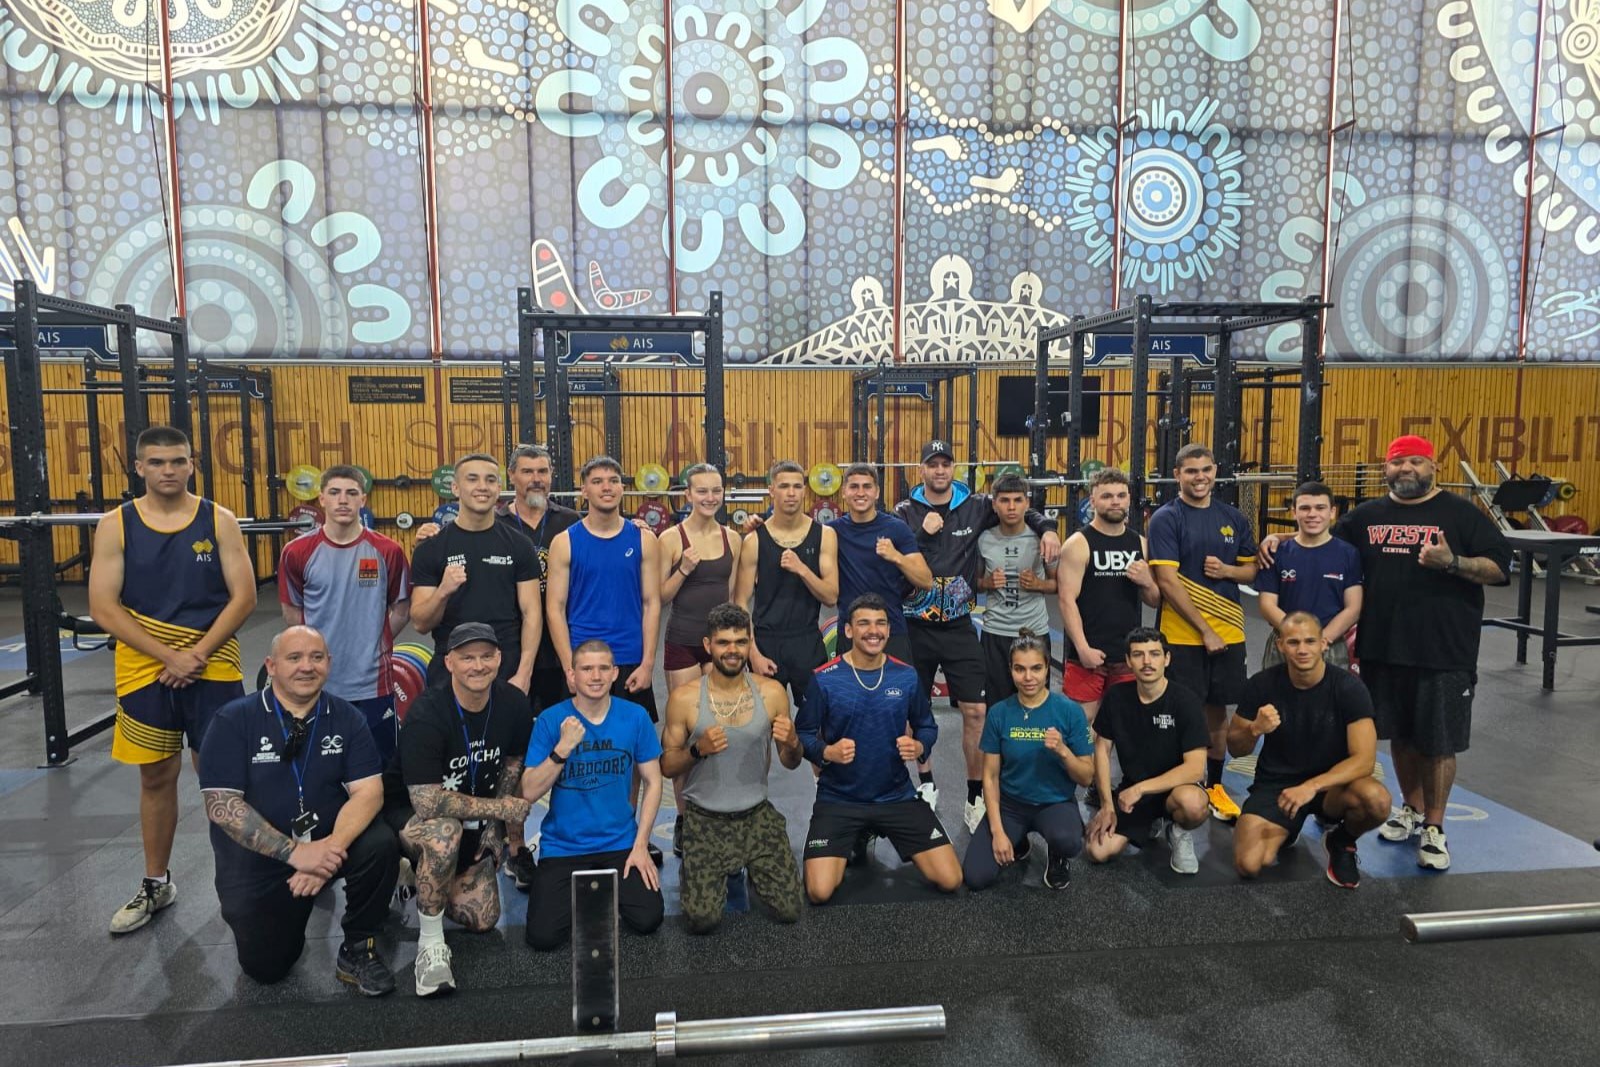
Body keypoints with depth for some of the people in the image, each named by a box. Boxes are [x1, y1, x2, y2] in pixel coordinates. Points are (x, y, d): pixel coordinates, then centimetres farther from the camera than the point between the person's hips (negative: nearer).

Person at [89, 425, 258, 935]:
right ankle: (156, 884, 28)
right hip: (145, 668, 1)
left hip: (213, 663, -1)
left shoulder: (219, 520, -4)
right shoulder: (115, 526, -2)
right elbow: (103, 608, -7)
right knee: (157, 777, 13)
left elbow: (244, 597, -6)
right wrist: (168, 656, -14)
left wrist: (197, 654, -14)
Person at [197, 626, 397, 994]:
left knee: (381, 845, -28)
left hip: (330, 843, 1)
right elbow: (221, 805, -18)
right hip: (257, 858, -1)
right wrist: (293, 852, -27)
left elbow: (368, 791, -12)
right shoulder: (233, 720, -10)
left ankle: (358, 949, -5)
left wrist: (332, 847, -31)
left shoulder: (347, 718, -4)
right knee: (265, 966, -4)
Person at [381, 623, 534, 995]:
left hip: (473, 819, 6)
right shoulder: (426, 715, -28)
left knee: (482, 919, -4)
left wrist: (494, 826, -4)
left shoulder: (514, 705, -12)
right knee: (446, 832, -40)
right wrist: (501, 808, -25)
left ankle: (421, 880, 27)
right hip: (408, 812, -5)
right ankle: (430, 946, -19)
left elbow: (512, 763, 6)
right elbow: (427, 804, -32)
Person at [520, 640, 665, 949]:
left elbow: (653, 782, 1)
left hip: (620, 843, 1)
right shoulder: (551, 720, -10)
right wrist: (562, 749, -27)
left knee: (647, 920, -14)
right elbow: (530, 793, -13)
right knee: (543, 935, -15)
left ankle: (609, 886, 18)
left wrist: (640, 845, -4)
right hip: (562, 847, -1)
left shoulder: (635, 716, -6)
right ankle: (577, 891, 18)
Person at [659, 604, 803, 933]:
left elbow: (791, 763, 3)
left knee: (789, 911, -3)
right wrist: (697, 750, -23)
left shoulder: (771, 693, -5)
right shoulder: (684, 698, -10)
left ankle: (748, 867, 26)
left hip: (756, 815, 2)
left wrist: (791, 744, -20)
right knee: (703, 920, -12)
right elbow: (667, 767, -3)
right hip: (704, 818, -2)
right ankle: (695, 873, 22)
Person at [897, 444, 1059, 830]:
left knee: (976, 711, -3)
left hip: (959, 626, 0)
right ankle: (926, 785, 31)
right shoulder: (905, 512, -2)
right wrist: (922, 534, -21)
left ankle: (976, 797, 11)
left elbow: (1021, 509, 12)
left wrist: (1047, 528, -6)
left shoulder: (975, 506, 0)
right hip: (915, 627, 0)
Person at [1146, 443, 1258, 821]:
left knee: (1218, 709, 13)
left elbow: (1252, 570, 15)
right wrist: (1204, 630, -14)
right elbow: (1167, 581, -14)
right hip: (1182, 634, -4)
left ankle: (1214, 786, 28)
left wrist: (1226, 570, -8)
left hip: (1229, 633, 5)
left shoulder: (1233, 517, 8)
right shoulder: (1166, 518, -8)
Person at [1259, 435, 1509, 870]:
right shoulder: (1367, 516, 10)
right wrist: (1281, 541, 4)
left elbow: (1499, 568, -5)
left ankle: (1434, 828, 17)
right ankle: (1412, 809, 33)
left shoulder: (1460, 514, -2)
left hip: (1444, 651, -4)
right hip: (1383, 648, 4)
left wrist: (1452, 563, -21)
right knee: (1400, 734, 15)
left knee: (1438, 742, 4)